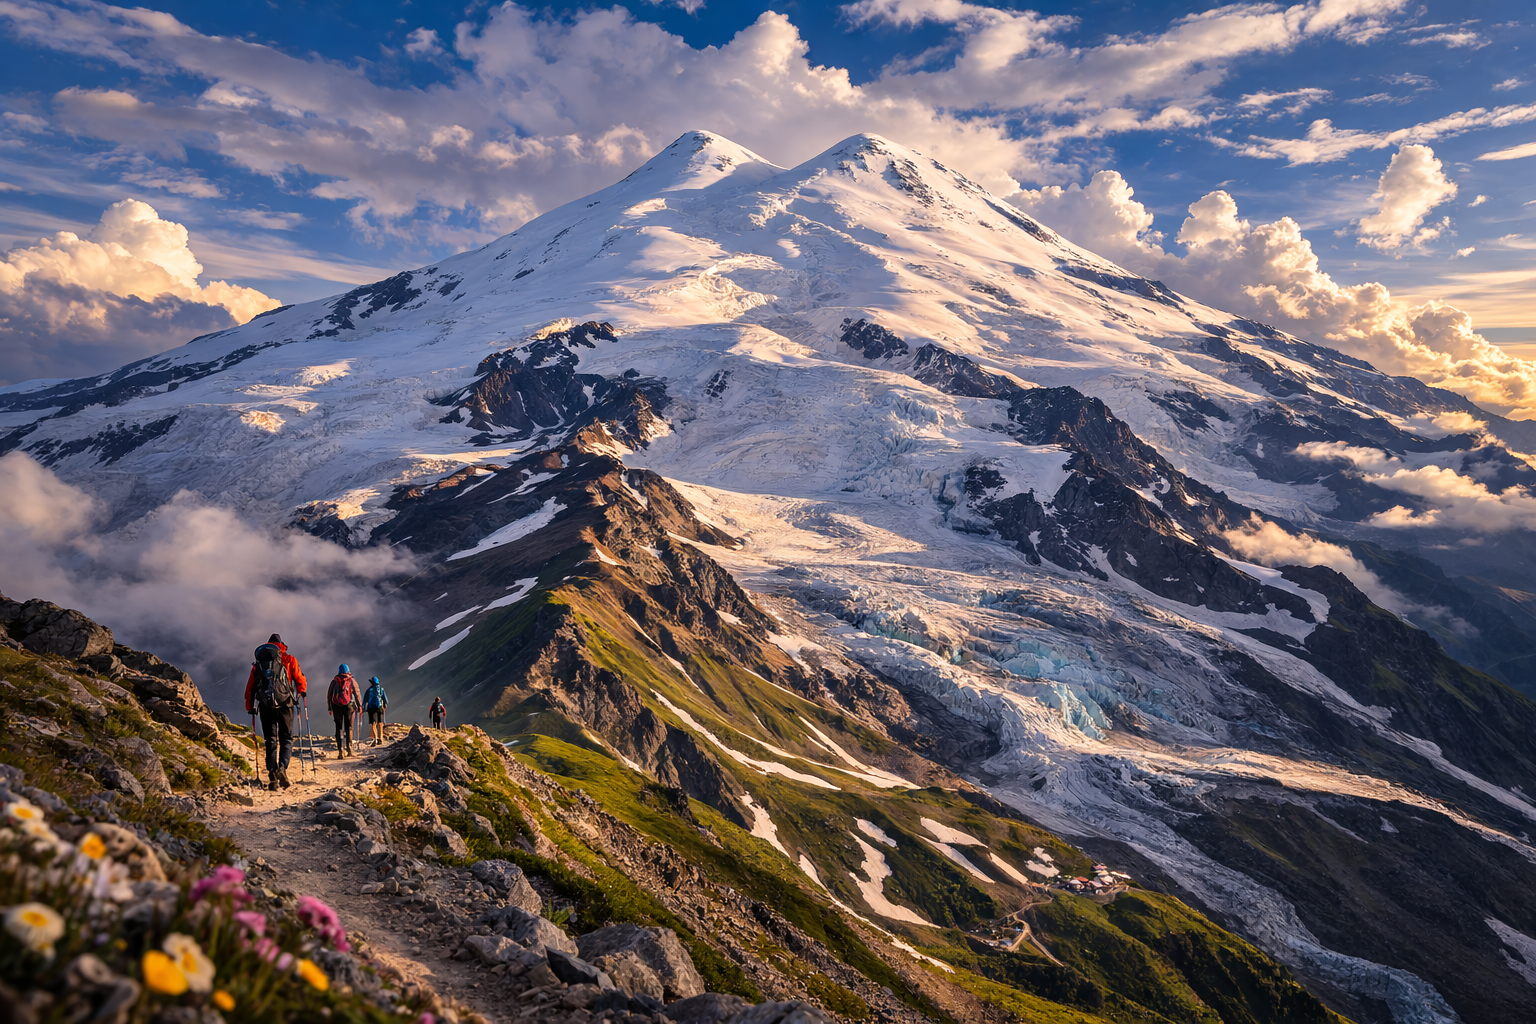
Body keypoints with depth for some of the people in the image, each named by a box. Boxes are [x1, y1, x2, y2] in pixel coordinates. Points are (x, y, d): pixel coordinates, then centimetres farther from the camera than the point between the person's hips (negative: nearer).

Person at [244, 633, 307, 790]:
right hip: (284, 704, -2)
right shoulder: (289, 660, 8)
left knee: (270, 741, 8)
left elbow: (250, 687, 12)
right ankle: (282, 767, -18)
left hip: (265, 705, 2)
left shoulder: (258, 662, 15)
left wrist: (250, 707, 19)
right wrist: (301, 693, 23)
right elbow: (300, 680, 4)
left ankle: (272, 777, -1)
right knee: (286, 738, 7)